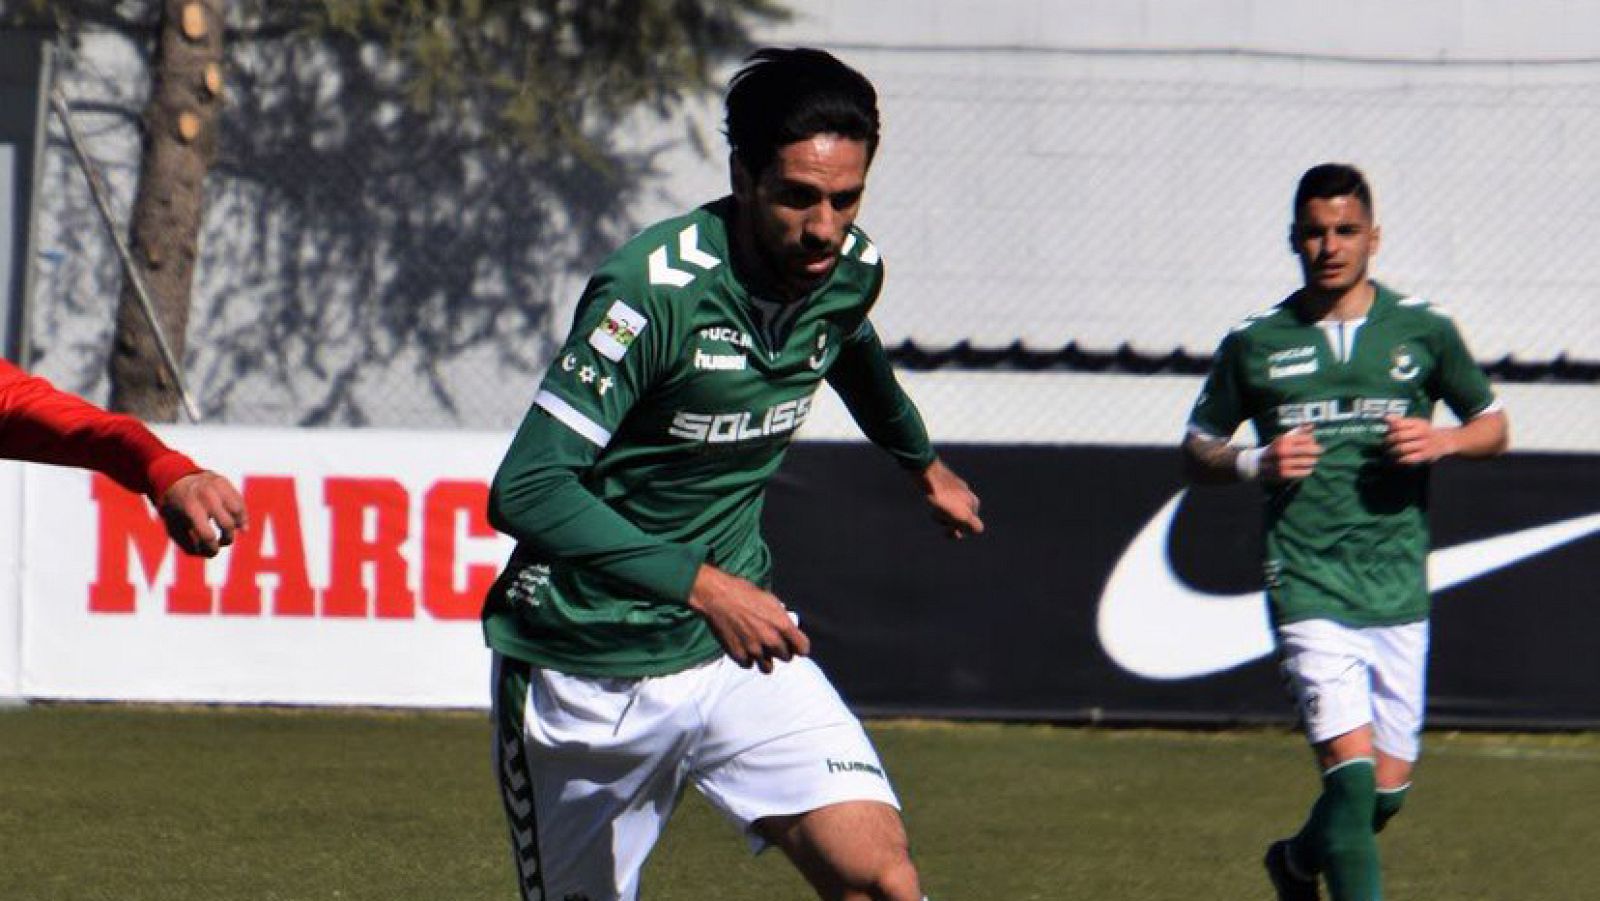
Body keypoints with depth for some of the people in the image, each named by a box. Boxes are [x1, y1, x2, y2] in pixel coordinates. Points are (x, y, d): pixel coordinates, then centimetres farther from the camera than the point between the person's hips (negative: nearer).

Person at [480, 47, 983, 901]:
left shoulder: (852, 270, -4)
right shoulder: (656, 290, -24)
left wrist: (923, 464, 42)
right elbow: (524, 492, -29)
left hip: (742, 644, 5)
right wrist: (700, 584, -36)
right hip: (589, 671, -5)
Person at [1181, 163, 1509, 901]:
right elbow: (1197, 451, 12)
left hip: (1399, 589, 3)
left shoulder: (1424, 330, 5)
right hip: (1307, 586, -3)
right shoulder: (1253, 344, 3)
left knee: (1389, 786, 9)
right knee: (1352, 766, -19)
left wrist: (1442, 441, -6)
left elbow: (1492, 424, 16)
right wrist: (1256, 464, -9)